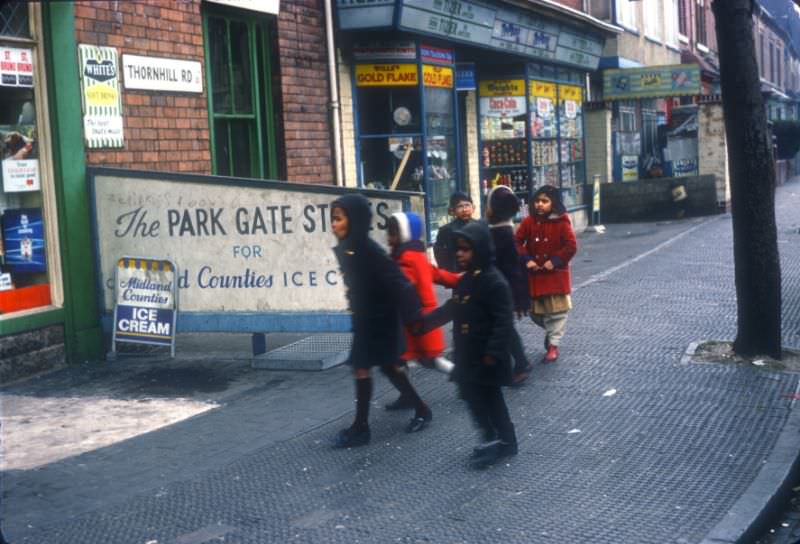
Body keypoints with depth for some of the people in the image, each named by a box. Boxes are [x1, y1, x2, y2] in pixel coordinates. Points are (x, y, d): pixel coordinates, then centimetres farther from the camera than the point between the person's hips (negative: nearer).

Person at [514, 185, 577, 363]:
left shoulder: (561, 222, -10)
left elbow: (571, 246, -12)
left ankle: (553, 344, 10)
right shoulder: (529, 221, 0)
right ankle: (550, 331, 37)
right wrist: (526, 259, -11)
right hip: (534, 274, 3)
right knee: (535, 311, 10)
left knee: (557, 311, -1)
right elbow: (517, 241, 1)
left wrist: (555, 261, -16)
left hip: (556, 274, -3)